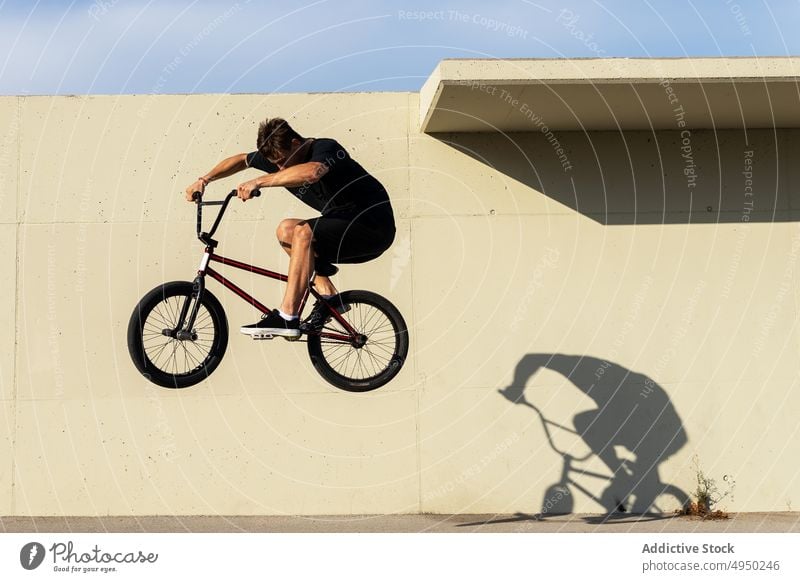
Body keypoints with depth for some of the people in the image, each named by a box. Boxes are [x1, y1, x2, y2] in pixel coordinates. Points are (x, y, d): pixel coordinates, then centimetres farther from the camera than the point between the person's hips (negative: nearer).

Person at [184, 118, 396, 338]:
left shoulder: (326, 148, -20)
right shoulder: (282, 156, 4)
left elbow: (312, 172, -44)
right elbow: (241, 160, 17)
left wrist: (258, 182, -42)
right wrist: (204, 179, 4)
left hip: (374, 227, -9)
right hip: (344, 223, 9)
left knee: (303, 233, -26)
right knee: (286, 229, 1)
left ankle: (287, 318, -28)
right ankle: (328, 295, -1)